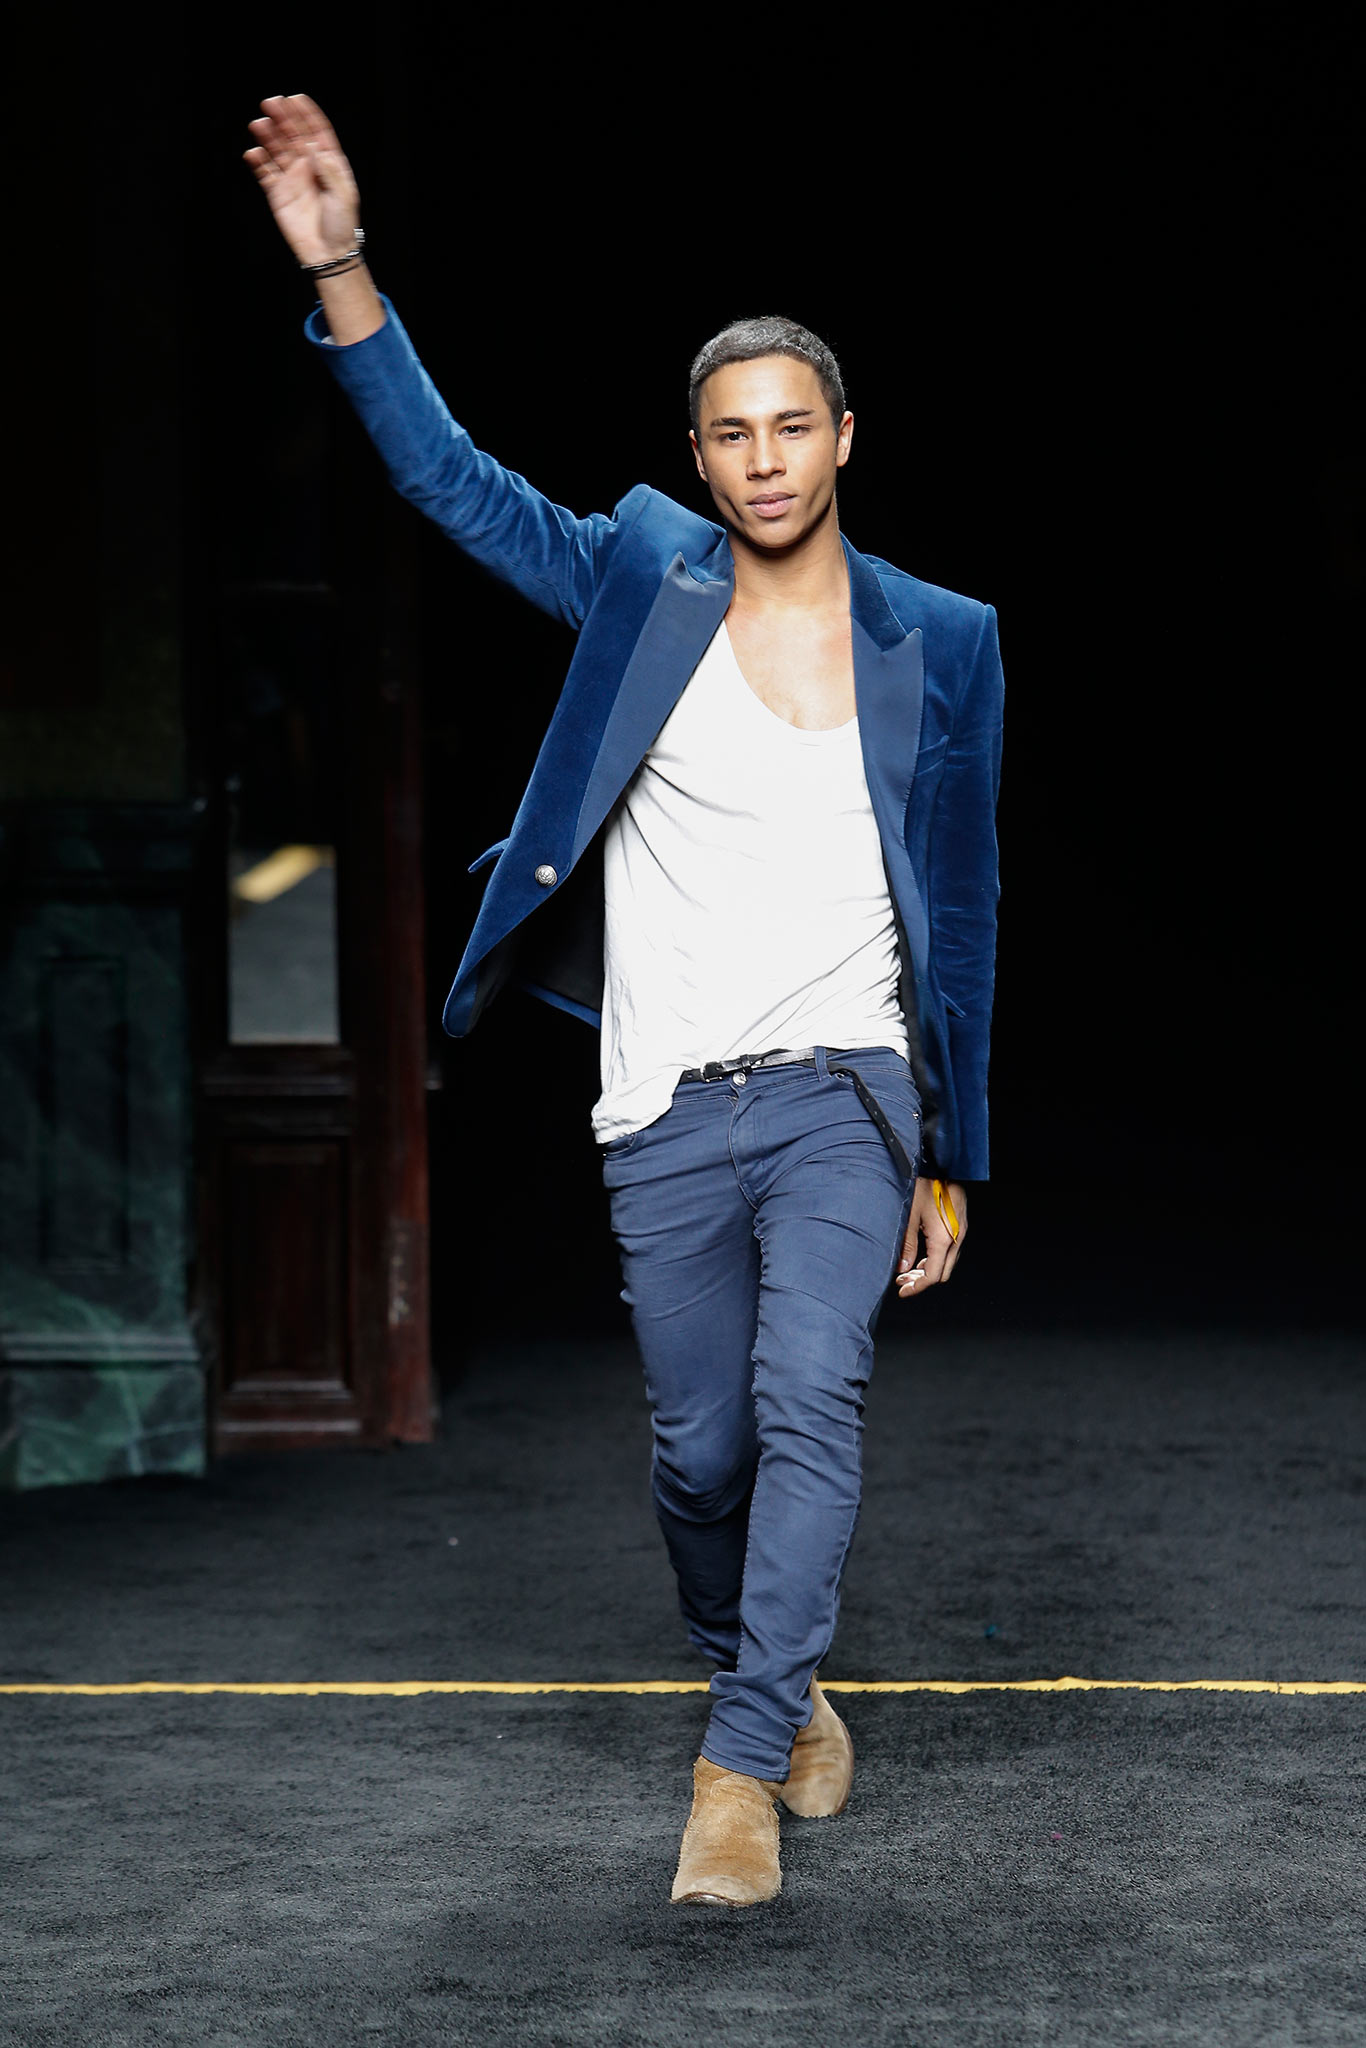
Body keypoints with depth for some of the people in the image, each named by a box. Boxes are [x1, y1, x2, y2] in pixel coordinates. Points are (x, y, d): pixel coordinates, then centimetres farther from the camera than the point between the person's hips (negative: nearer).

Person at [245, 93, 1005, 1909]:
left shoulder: (939, 645, 4)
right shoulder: (643, 583, 4)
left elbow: (962, 908, 8)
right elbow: (448, 475, 0)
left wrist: (952, 1159, 8)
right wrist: (342, 269, -14)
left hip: (844, 1093, -1)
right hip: (667, 1110, 1)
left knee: (810, 1401, -19)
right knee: (702, 1447, 7)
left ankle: (743, 1766, -16)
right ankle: (771, 1683, 33)